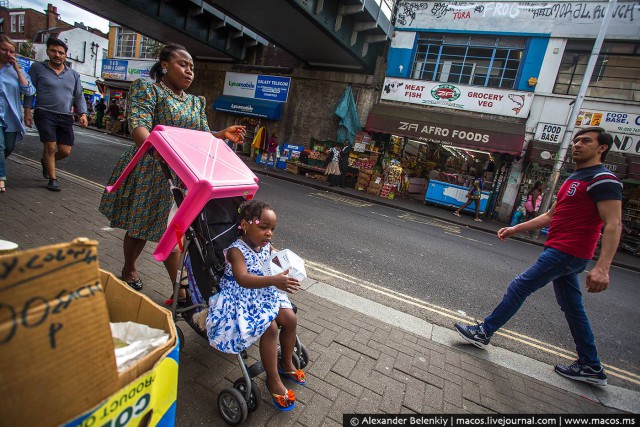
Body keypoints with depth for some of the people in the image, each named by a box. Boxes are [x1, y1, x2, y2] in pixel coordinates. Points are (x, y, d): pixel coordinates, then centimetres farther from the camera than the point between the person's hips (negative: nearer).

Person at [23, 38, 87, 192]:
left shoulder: (73, 74, 13)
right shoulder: (37, 67, 4)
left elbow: (79, 96, 14)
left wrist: (83, 113, -1)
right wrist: (27, 111, -3)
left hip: (66, 118, 3)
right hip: (45, 114, -3)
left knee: (65, 151, 1)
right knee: (50, 147, -11)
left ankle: (46, 162, 34)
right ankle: (53, 179, 4)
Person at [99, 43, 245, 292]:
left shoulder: (197, 103, 15)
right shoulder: (148, 89, -3)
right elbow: (139, 125, -19)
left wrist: (223, 135, -9)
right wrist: (156, 149, -40)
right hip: (149, 172, -4)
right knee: (139, 227, 9)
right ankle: (129, 269, 33)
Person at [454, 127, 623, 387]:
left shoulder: (603, 179, -12)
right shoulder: (574, 179, 18)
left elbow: (613, 225, -20)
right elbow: (550, 216, 22)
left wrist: (602, 268, -29)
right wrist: (516, 229, 17)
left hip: (566, 253, -10)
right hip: (561, 251, 10)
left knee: (519, 287, -5)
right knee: (571, 307, 15)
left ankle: (483, 333, 8)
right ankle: (591, 367, 28)